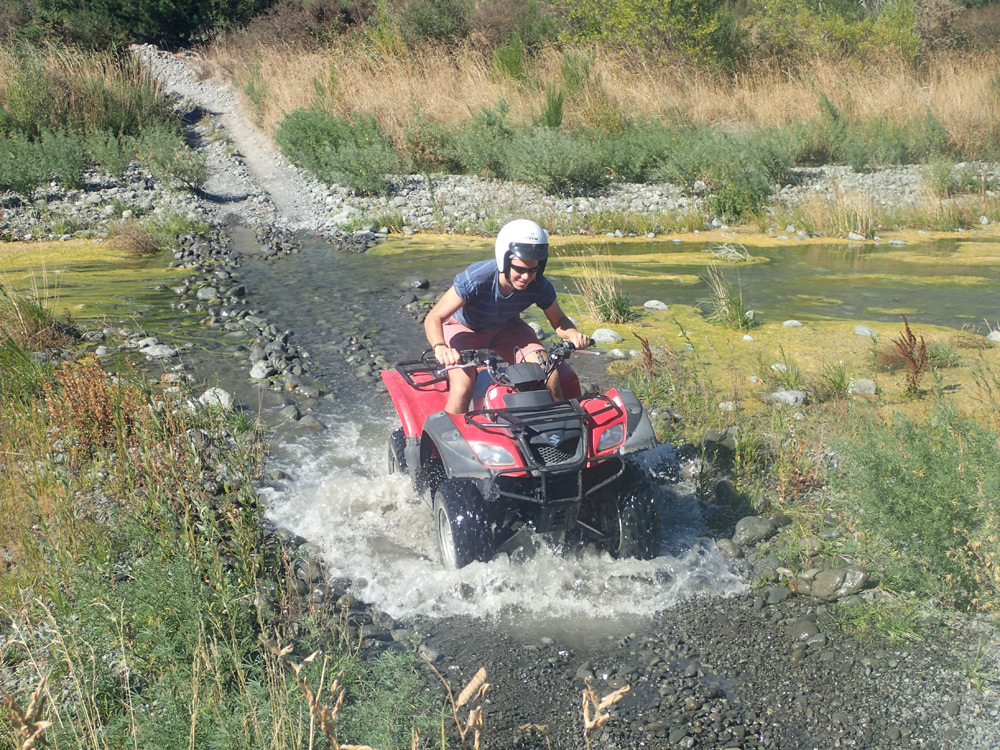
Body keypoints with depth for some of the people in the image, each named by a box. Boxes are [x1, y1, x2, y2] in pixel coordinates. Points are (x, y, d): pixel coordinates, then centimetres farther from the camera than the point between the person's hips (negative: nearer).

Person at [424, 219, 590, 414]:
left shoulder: (539, 286, -24)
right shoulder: (476, 279, -35)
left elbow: (558, 321, -6)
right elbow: (433, 318, -33)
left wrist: (573, 334, -31)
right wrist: (440, 347, -55)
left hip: (506, 328, 4)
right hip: (465, 329, -3)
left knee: (551, 378, -16)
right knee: (462, 388, -30)